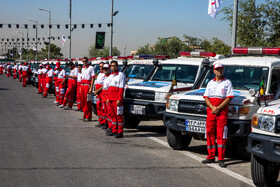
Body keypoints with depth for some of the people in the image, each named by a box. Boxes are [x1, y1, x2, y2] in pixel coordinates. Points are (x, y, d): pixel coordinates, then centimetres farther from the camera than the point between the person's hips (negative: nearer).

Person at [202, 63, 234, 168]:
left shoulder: (227, 82, 6)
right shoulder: (210, 83, 17)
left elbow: (229, 98, -3)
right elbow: (206, 97, 10)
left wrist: (218, 108, -13)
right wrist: (213, 108, -8)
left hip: (222, 112, -4)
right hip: (210, 111, 4)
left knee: (221, 135, -7)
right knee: (210, 134, 4)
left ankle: (221, 159, -7)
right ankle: (211, 157, 12)